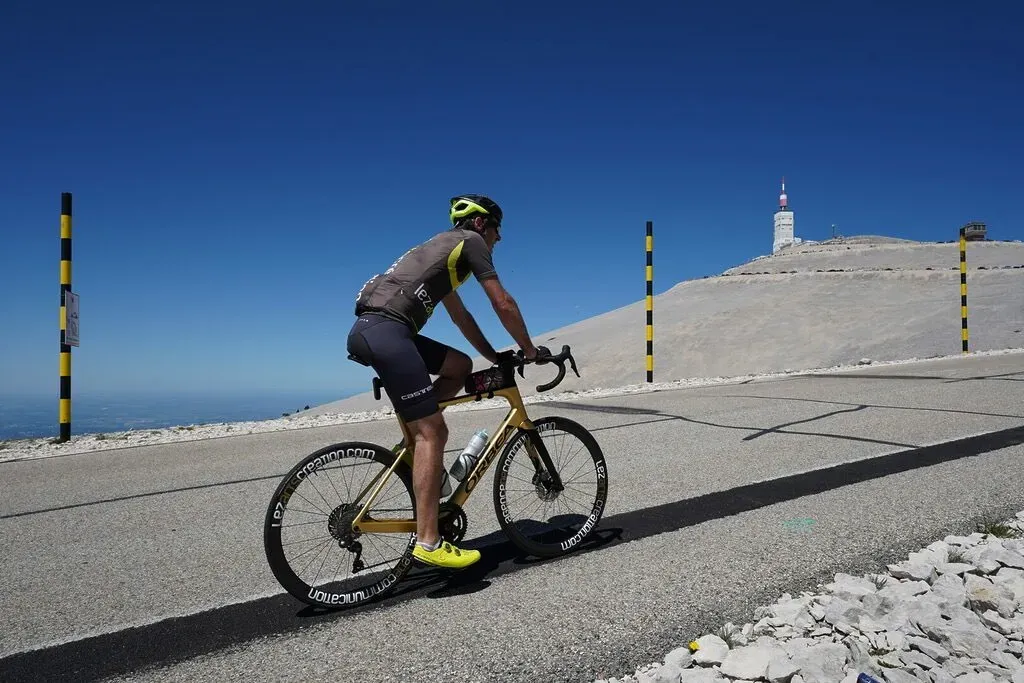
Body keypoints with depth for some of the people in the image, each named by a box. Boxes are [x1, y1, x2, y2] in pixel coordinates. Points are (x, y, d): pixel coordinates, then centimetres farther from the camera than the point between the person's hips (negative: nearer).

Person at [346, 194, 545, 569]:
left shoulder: (443, 247, 32)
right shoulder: (470, 241, 7)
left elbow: (460, 315, 35)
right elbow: (504, 305, 2)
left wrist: (495, 356, 34)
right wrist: (529, 350, 14)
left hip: (368, 330, 9)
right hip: (386, 330, -9)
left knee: (461, 366, 19)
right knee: (432, 432, -10)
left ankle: (418, 440, 14)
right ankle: (428, 541, -10)